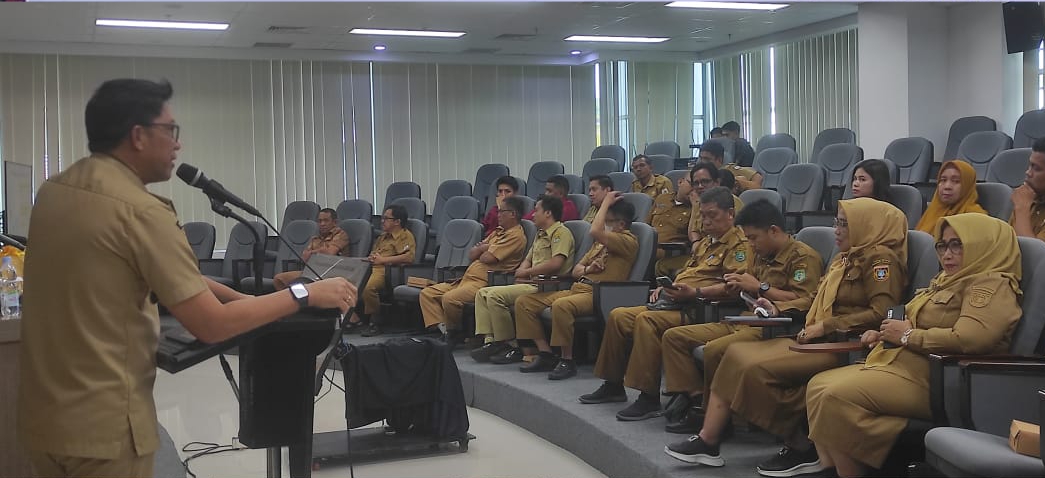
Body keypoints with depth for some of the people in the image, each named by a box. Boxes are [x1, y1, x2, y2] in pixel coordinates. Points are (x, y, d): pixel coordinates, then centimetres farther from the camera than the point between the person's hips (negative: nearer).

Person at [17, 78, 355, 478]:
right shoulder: (140, 210, -20)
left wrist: (240, 297, 10)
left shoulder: (53, 191, 6)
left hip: (42, 413, 8)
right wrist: (306, 294, -10)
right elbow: (211, 325, -20)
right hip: (101, 424, -8)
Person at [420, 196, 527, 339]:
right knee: (427, 293, 1)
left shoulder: (516, 235, -8)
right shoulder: (497, 232, 24)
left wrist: (481, 249, 7)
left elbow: (486, 258, -16)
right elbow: (471, 254, 19)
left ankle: (454, 333, -8)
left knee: (450, 298, -33)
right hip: (466, 279, 10)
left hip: (484, 283, -10)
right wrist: (484, 247, -2)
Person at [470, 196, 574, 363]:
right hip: (532, 283, 10)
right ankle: (490, 341, -8)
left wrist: (526, 272, -9)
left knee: (495, 295, -23)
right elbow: (528, 260, 28)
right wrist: (520, 273, 3)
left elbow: (556, 263, -20)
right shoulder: (540, 235, 26)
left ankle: (512, 346, -15)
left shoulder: (561, 233, -7)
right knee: (483, 293, 2)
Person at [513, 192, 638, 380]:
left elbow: (595, 232, -22)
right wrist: (587, 269, 2)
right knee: (523, 302, -2)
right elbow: (575, 270, 26)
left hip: (598, 294, -9)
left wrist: (606, 203, -8)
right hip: (577, 288, 9)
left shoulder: (628, 241, -4)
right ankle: (546, 355, -3)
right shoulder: (602, 241, 25)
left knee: (561, 305, -39)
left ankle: (567, 362, -24)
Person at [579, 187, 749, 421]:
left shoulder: (739, 245, -4)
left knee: (647, 320, -32)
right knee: (618, 316, 0)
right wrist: (665, 286, 13)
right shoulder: (706, 242, 26)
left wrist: (695, 292, -25)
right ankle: (613, 385, 9)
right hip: (674, 303, 10)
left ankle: (650, 398, -29)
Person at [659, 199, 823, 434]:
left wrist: (760, 287, -12)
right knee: (674, 337, 1)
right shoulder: (761, 256, 20)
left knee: (714, 350, -34)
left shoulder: (803, 257, -7)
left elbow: (805, 301, -18)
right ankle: (696, 400, -10)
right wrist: (741, 285, 9)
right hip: (747, 321, 10)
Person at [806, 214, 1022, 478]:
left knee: (837, 396, -27)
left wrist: (908, 335, -14)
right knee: (818, 385, -1)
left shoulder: (992, 285, -9)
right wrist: (883, 335, 8)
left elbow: (969, 338, -25)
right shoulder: (946, 280, 22)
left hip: (931, 379, -11)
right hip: (903, 364, 11)